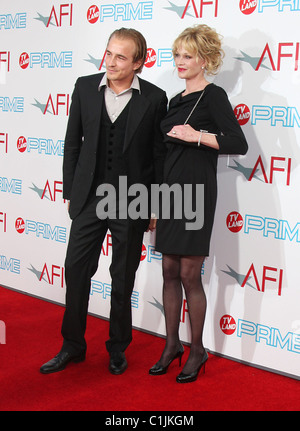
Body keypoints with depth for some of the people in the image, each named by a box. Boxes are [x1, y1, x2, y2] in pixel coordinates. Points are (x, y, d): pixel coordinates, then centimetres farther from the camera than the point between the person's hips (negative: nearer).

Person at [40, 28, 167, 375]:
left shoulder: (154, 98, -5)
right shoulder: (85, 87, 2)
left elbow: (159, 154, -1)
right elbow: (73, 143, 7)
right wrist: (70, 191, 6)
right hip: (89, 197, 2)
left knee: (123, 280, 10)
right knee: (76, 270, 6)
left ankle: (117, 349, 28)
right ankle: (72, 346, 24)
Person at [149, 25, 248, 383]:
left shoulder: (213, 96, -6)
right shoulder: (176, 101, 16)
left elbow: (239, 144, -15)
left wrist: (197, 136, -21)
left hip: (196, 192, -7)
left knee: (189, 275, -2)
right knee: (170, 272, 10)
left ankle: (197, 351, 13)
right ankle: (172, 345, 22)